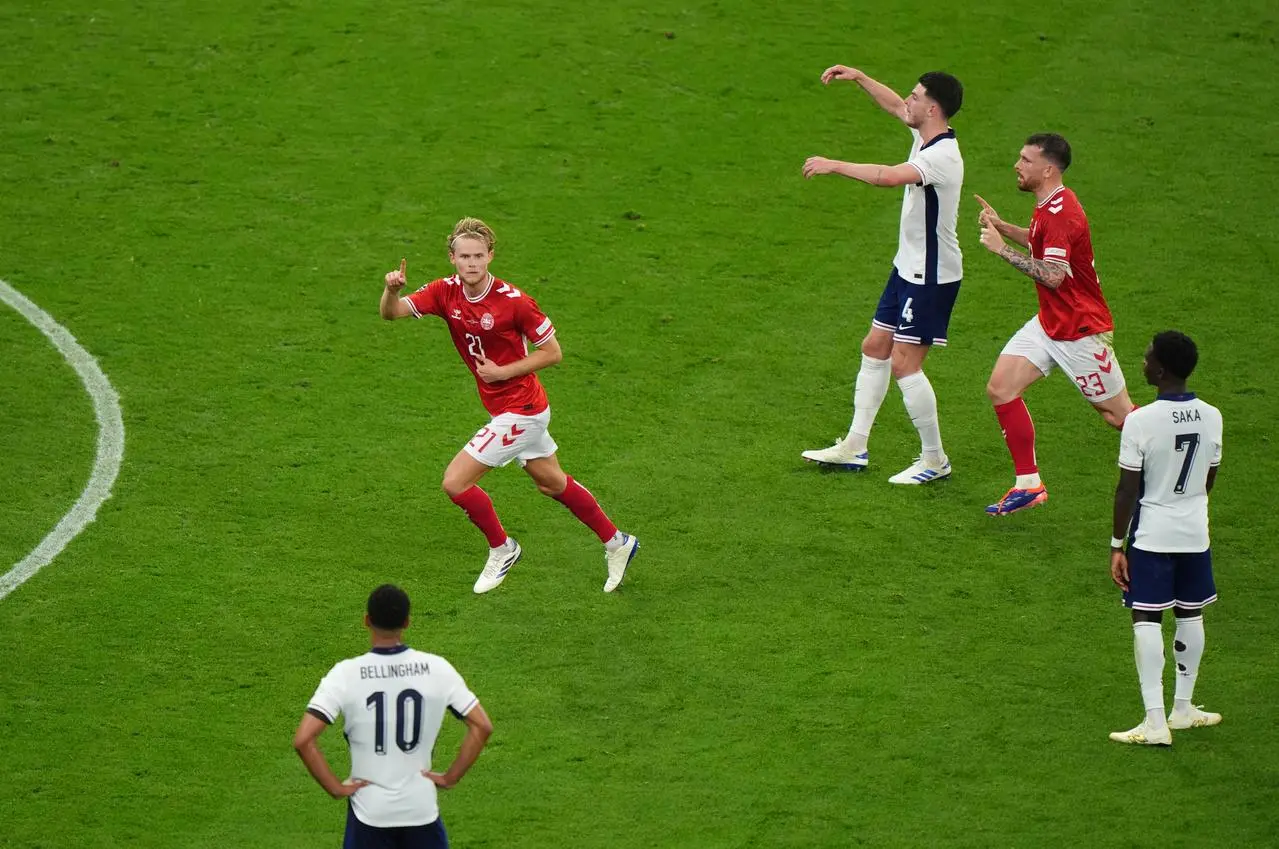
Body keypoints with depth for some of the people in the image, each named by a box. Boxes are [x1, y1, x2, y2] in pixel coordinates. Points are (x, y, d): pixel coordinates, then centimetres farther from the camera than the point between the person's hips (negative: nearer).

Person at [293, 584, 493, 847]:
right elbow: (482, 727, -4)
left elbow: (303, 740, -18)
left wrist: (335, 788, -7)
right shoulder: (437, 669, -6)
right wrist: (450, 778, 2)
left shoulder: (346, 674, -12)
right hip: (422, 809, 1)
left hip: (368, 811, -1)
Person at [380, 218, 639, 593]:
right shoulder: (446, 292, -6)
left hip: (521, 411, -8)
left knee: (455, 482, -9)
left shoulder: (513, 301, -22)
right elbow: (391, 312, -15)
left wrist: (503, 371, -21)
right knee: (552, 483, 23)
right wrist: (391, 289, -37)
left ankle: (501, 548, 14)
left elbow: (552, 352, -13)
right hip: (515, 408, 8)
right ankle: (616, 542, 39)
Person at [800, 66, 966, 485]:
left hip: (932, 277, -10)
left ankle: (934, 459, 4)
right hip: (908, 267, 10)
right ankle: (854, 447, 23)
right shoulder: (925, 135, 4)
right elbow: (894, 106, 25)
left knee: (904, 364, -8)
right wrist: (858, 77, 20)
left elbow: (890, 176, -42)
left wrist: (835, 165, -34)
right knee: (875, 347, 14)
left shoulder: (942, 155, -26)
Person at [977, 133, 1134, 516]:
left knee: (1116, 414, 1)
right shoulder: (1049, 207, 5)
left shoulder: (1061, 214, -25)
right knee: (1000, 388, -1)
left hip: (1081, 330, -9)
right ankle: (1028, 484, 4)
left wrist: (1002, 248, -30)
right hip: (1049, 324, 9)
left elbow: (1052, 276, -33)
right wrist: (1001, 226, 14)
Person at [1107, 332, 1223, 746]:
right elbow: (1209, 481, 9)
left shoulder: (1140, 422, -18)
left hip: (1151, 537, -5)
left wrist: (1117, 544, -5)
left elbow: (1127, 490, -14)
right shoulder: (1211, 417, -3)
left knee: (1146, 619, -1)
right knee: (1190, 616, 16)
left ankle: (1155, 721, -6)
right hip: (1195, 533, 5)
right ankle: (1183, 708, 27)